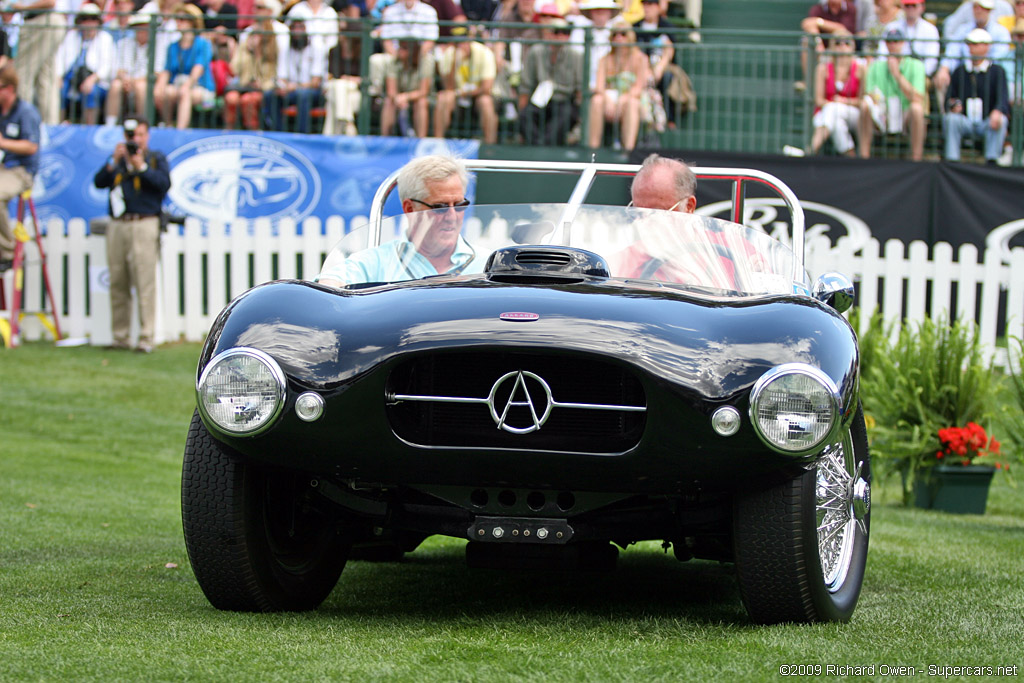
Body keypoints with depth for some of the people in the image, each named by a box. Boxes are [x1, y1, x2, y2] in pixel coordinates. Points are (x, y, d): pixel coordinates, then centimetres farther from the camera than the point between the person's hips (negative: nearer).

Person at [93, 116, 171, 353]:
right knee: (118, 284, 4)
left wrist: (141, 167, -13)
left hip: (144, 225, -4)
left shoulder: (156, 159, 10)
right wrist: (114, 162, -7)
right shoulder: (117, 160, 18)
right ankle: (119, 338, 9)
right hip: (117, 226, 4)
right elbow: (99, 182, 5)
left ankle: (146, 338, -9)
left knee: (145, 284, -10)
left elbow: (165, 183, -6)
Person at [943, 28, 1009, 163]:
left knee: (1001, 120, -33)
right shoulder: (960, 71, 11)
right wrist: (953, 105, -19)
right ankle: (952, 161, -33)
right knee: (951, 119, -29)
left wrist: (997, 112, -33)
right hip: (965, 122, 2)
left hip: (987, 123, -2)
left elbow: (1003, 97, -10)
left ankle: (991, 161, -34)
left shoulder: (997, 71, 3)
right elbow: (949, 98, 7)